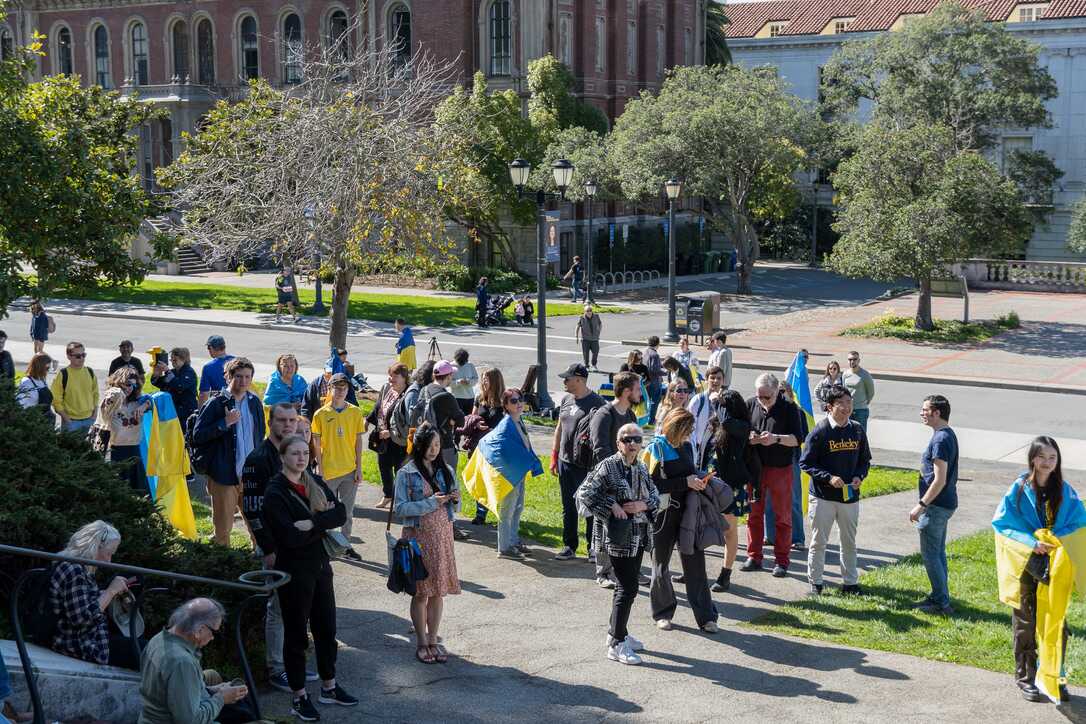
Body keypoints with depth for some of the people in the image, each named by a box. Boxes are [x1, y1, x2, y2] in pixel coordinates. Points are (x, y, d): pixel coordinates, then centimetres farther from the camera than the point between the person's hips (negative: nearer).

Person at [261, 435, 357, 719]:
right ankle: (299, 696, 16)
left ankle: (329, 686, 30)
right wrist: (324, 521, -14)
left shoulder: (315, 483, 5)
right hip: (294, 571, -6)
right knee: (296, 634, 5)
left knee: (326, 628, 15)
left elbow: (341, 514, -6)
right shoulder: (275, 493, -14)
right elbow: (291, 538, -24)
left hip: (320, 566, 6)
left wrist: (312, 523, -21)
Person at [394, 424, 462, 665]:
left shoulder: (446, 472, 6)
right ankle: (422, 643, 14)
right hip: (418, 536, -4)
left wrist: (455, 500, -9)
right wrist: (430, 503, -20)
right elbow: (401, 509, -13)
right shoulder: (406, 474, -7)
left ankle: (433, 639, 17)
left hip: (442, 536, 4)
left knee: (438, 591, 7)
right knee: (421, 592, 3)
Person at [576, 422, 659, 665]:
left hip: (639, 536, 8)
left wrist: (644, 504, -6)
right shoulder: (607, 467, -13)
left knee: (627, 585, 17)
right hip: (618, 537, -8)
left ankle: (617, 633, 31)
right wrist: (611, 506, -20)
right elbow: (583, 494, -16)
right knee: (628, 587, -9)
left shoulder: (641, 468, 9)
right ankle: (617, 645, -2)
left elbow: (655, 495, 15)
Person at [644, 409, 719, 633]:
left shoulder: (686, 446, 8)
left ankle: (705, 616, 8)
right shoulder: (657, 448, -12)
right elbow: (654, 484, -19)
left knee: (695, 562, 3)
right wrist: (685, 482, -20)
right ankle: (663, 613, 24)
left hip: (687, 511, 5)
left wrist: (697, 478, 2)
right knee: (661, 563, 10)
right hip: (664, 513, -5)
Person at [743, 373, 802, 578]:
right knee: (754, 513, 9)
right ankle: (754, 557, 19)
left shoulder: (789, 407, -8)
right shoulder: (751, 404, 1)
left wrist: (776, 438, -23)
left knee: (783, 516, 4)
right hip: (755, 467, 3)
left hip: (781, 468, -3)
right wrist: (748, 438, -12)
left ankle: (781, 561, 12)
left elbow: (797, 439, -8)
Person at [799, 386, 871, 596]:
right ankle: (815, 583, 16)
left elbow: (865, 459, 14)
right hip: (823, 497, -4)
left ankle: (850, 582, 26)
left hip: (850, 496, 4)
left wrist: (859, 477, -5)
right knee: (819, 541, 5)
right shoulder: (819, 432, -11)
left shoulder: (857, 430, 3)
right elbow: (805, 463, -9)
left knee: (849, 541, 14)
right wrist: (828, 478, -19)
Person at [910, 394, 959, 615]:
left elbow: (939, 480, -24)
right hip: (945, 504, 10)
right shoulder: (948, 435, 11)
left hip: (936, 506, -10)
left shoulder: (940, 440, -21)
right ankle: (939, 597, 25)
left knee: (930, 554, -2)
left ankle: (942, 602, 3)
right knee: (938, 552, 17)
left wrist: (921, 505, -20)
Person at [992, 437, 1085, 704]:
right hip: (1026, 566, -2)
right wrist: (1031, 543, -19)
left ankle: (1053, 678, 17)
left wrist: (1057, 540, -16)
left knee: (1056, 622, 4)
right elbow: (1002, 524, -6)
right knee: (1025, 623, 7)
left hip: (1056, 569, 2)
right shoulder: (1019, 490, -6)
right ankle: (1025, 677, 20)